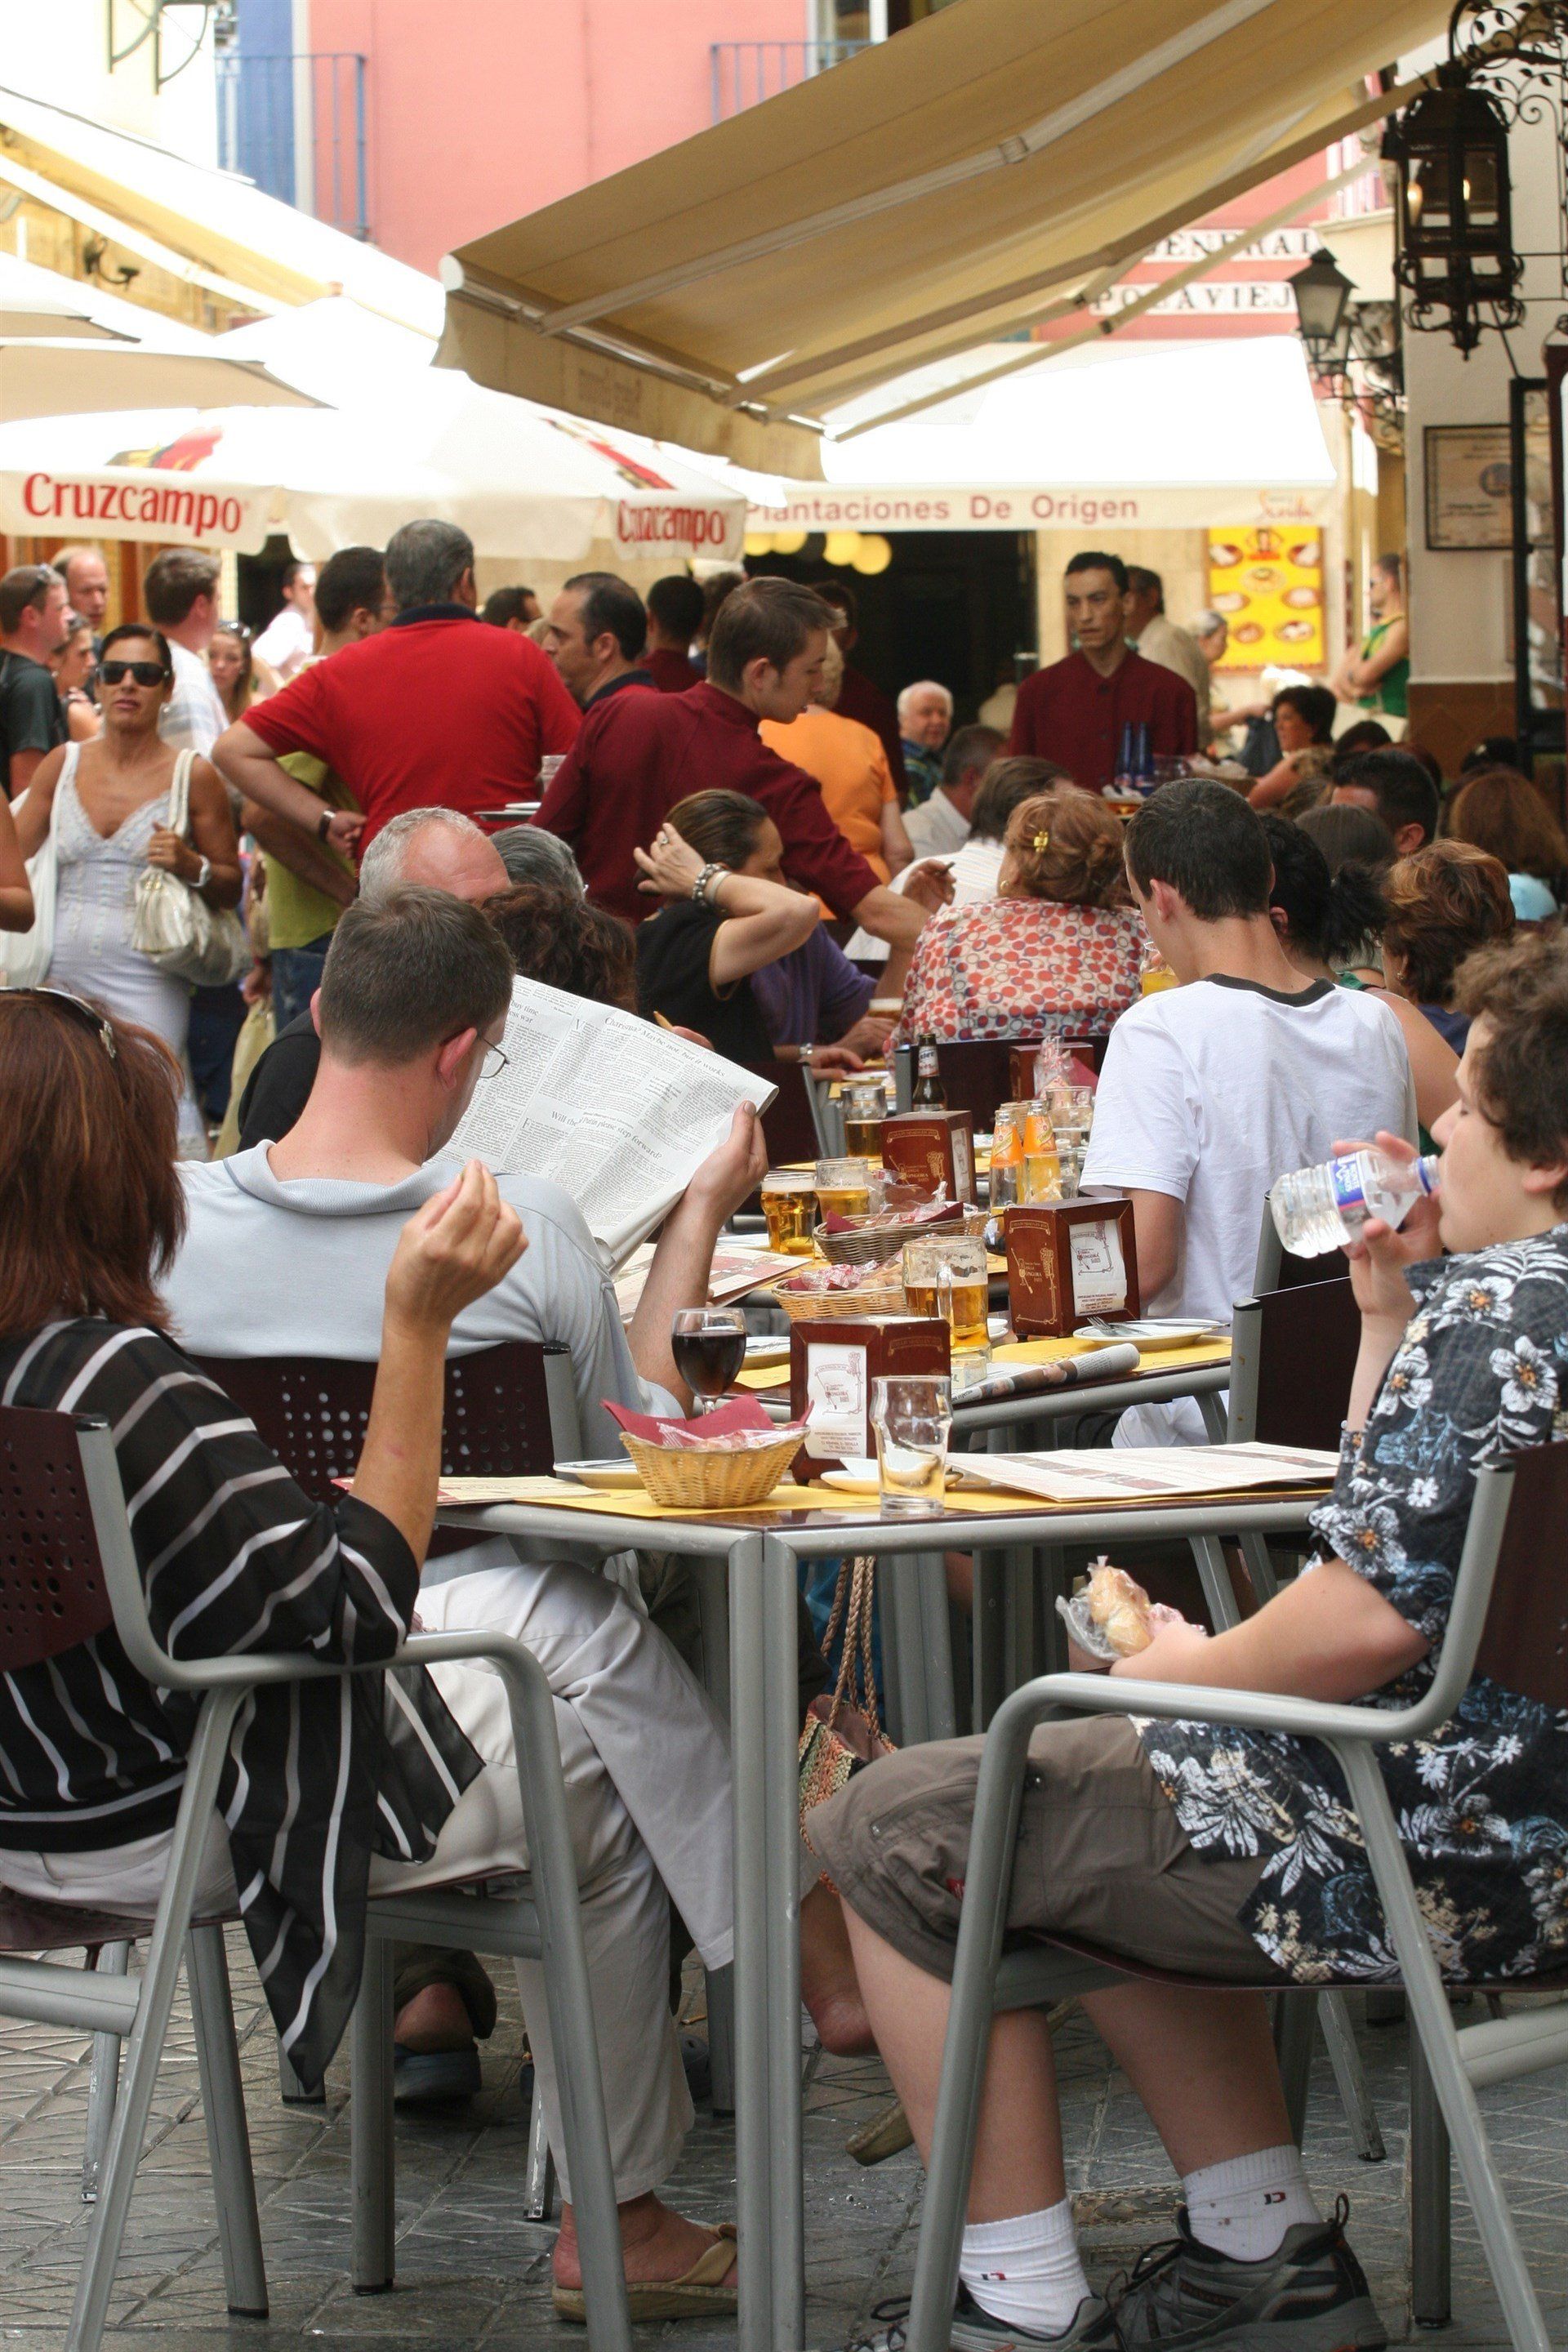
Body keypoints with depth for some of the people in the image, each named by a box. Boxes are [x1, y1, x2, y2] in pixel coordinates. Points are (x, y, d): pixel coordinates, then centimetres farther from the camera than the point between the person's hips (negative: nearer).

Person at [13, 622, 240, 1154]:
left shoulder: (193, 776, 1)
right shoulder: (63, 765, 10)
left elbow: (231, 886, 6)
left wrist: (192, 866, -13)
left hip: (145, 984, -3)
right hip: (62, 977, 3)